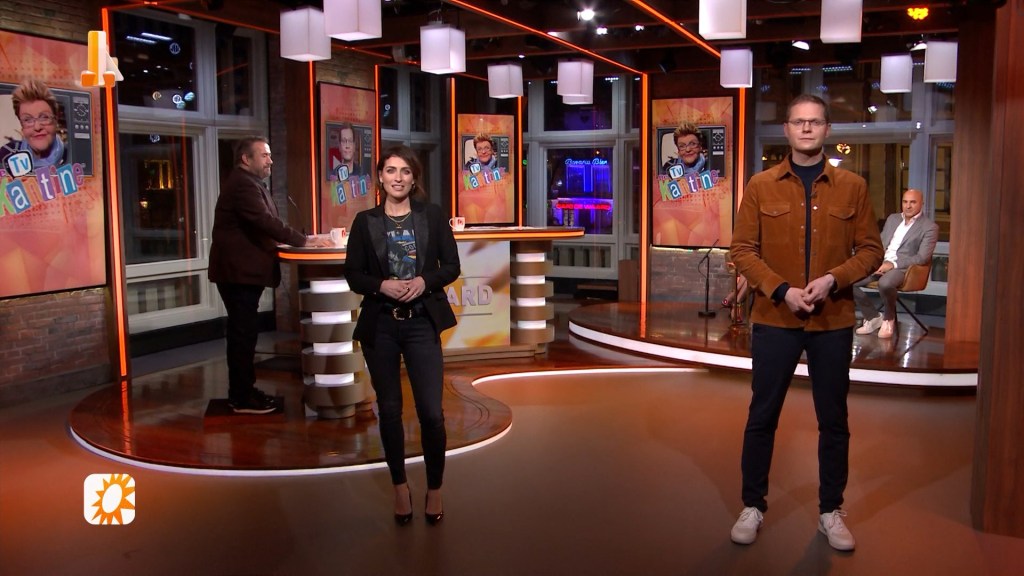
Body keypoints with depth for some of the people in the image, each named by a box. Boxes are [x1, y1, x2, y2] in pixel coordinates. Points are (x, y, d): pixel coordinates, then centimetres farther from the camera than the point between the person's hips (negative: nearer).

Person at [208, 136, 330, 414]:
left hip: (240, 270, 11)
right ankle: (242, 399, 0)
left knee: (243, 332, 15)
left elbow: (261, 225, 18)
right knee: (243, 332, -6)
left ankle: (241, 391, 23)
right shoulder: (243, 185, -16)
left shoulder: (248, 183, 19)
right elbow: (265, 222, -26)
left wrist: (300, 240, 6)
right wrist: (304, 240, -23)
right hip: (239, 272, -11)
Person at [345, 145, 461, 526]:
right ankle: (400, 486, 28)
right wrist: (382, 285, -15)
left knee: (431, 412, -4)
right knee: (389, 410, 10)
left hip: (422, 323, -1)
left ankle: (434, 489, 17)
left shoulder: (432, 216, 2)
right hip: (379, 326, 1)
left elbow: (452, 266, 3)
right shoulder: (365, 221, 2)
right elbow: (352, 275, 4)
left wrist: (424, 282, -15)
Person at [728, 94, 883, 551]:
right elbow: (743, 250, -2)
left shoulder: (852, 186, 3)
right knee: (762, 416, 7)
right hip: (774, 319, -1)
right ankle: (753, 507, 21)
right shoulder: (761, 186, 1)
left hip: (833, 322, 1)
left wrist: (834, 279, -15)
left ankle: (830, 512, 25)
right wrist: (781, 290, -15)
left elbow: (870, 250, 3)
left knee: (833, 419, 10)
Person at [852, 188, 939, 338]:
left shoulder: (929, 227, 1)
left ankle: (888, 318, -8)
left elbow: (922, 257, -9)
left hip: (902, 267, -6)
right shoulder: (892, 218, 20)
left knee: (885, 283, -40)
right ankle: (873, 317, 1)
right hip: (881, 263, 6)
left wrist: (893, 264, -18)